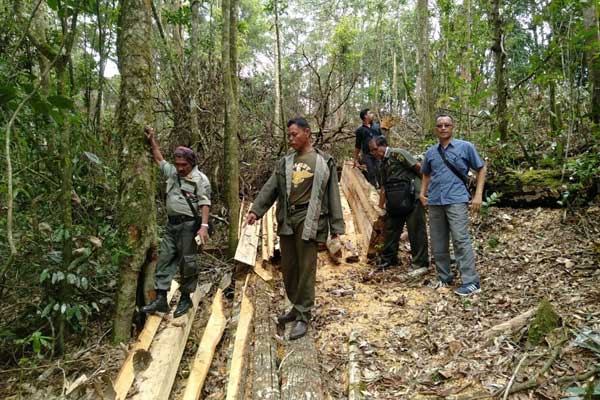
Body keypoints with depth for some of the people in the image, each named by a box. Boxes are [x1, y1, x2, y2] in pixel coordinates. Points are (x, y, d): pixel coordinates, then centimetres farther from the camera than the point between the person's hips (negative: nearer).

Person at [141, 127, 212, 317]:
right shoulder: (172, 172, 13)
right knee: (164, 260, 5)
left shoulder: (200, 179, -7)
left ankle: (185, 298, 15)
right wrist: (152, 140, 24)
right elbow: (159, 159, 29)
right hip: (172, 224, 7)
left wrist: (204, 226, -21)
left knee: (187, 263, 1)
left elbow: (205, 204, -13)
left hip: (189, 225, -7)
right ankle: (160, 299, 10)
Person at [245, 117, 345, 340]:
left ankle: (303, 317, 8)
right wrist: (255, 210, -6)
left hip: (308, 220, -5)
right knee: (288, 268, 11)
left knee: (306, 269, -3)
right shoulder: (285, 162, 14)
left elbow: (333, 195, 1)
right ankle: (297, 307, 30)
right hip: (286, 221, 5)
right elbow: (270, 188, 8)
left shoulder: (324, 162, 3)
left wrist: (336, 227, -2)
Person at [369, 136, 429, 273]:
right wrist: (380, 208, 22)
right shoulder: (383, 163, 17)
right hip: (394, 202, 9)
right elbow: (384, 187, 21)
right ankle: (388, 260, 26)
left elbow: (418, 167, -13)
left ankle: (420, 264, 8)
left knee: (416, 231, -1)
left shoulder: (397, 154, -9)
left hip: (412, 198, -9)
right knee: (390, 230, 13)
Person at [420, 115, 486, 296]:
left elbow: (481, 169, 6)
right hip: (435, 201, 5)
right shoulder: (431, 152, 12)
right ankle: (444, 277, 22)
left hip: (456, 200, -5)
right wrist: (423, 192, 13)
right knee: (438, 243, 9)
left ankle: (471, 282, -6)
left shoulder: (465, 147, 2)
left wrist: (478, 195, -3)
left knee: (461, 240, -12)